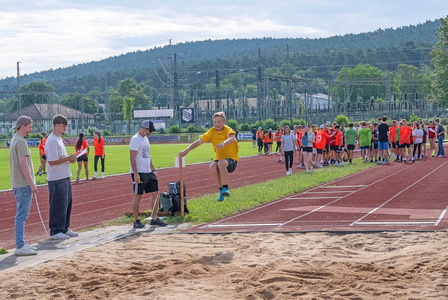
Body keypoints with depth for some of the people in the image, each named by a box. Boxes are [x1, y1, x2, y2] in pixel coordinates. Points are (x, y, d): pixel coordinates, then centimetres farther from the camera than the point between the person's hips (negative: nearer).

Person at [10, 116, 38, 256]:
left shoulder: (14, 140, 16)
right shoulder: (21, 142, -16)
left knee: (21, 215, 14)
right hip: (23, 184, -10)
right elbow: (23, 165, -21)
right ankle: (20, 247, -7)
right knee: (22, 215, -8)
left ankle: (21, 244, 20)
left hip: (17, 184, 10)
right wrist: (32, 184, -18)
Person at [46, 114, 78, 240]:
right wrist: (68, 158, -17)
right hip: (57, 179, -10)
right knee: (58, 206, -5)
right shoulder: (52, 140, -15)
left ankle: (64, 229, 24)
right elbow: (52, 161, -21)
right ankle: (55, 231, 1)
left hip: (65, 177, 10)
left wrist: (70, 159, 7)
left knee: (67, 203, 15)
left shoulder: (59, 139, 16)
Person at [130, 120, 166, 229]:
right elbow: (132, 158, -17)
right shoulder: (135, 139, -12)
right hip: (139, 173, -9)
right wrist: (136, 174, -21)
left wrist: (153, 169, 18)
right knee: (138, 196, -2)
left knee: (155, 193, 6)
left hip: (148, 172, 9)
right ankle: (136, 221, 5)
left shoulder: (146, 139, 16)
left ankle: (154, 219, 12)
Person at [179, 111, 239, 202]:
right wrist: (187, 150, -13)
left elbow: (231, 138, -33)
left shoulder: (228, 130, -10)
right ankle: (221, 190, -10)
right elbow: (199, 141, 0)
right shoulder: (212, 132, 3)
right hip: (219, 158, 4)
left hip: (231, 159, -4)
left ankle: (225, 188, -23)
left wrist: (224, 143, -55)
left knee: (221, 163, -39)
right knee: (212, 167, -31)